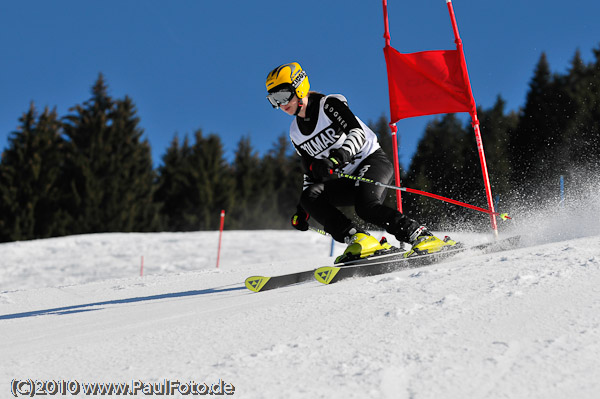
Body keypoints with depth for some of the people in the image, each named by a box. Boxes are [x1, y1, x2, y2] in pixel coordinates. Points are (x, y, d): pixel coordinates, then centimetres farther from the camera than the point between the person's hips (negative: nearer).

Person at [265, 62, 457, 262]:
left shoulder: (329, 104, -10)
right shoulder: (296, 133, 10)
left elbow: (358, 133, -25)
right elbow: (311, 173, 19)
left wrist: (336, 158, -41)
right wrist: (302, 210, 10)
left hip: (373, 161, -7)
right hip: (346, 180, 7)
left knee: (366, 205, -34)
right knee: (310, 196, -20)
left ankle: (423, 238, -24)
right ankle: (359, 239, -27)